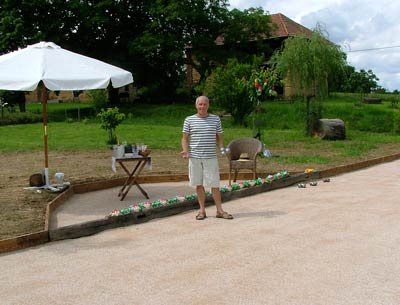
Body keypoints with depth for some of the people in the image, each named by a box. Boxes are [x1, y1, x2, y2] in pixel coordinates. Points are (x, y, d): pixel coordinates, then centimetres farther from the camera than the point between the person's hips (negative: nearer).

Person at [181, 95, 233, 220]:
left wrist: (222, 148, -5)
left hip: (211, 157, 0)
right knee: (199, 184, 7)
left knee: (214, 184, 1)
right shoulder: (189, 120, 4)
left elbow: (219, 137, 12)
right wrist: (185, 150, -10)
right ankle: (202, 210, 19)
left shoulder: (216, 119, 7)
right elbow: (185, 138, 7)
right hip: (195, 157, 0)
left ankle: (219, 210, 12)